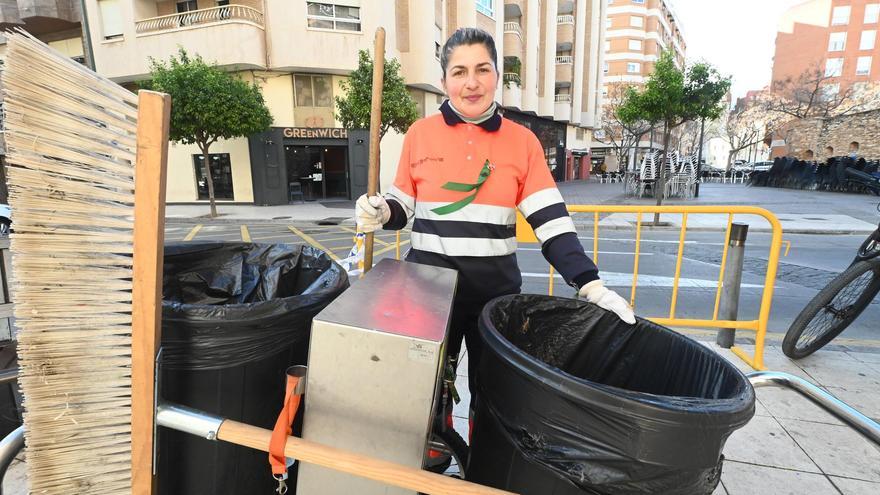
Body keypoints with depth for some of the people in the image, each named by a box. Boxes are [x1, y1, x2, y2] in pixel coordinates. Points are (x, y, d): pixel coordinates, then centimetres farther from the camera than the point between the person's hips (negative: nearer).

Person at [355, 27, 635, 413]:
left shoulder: (523, 141, 0)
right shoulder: (420, 134, 0)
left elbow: (551, 222, -6)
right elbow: (403, 208, 6)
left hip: (497, 289, 1)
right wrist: (381, 213, -16)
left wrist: (590, 283, -16)